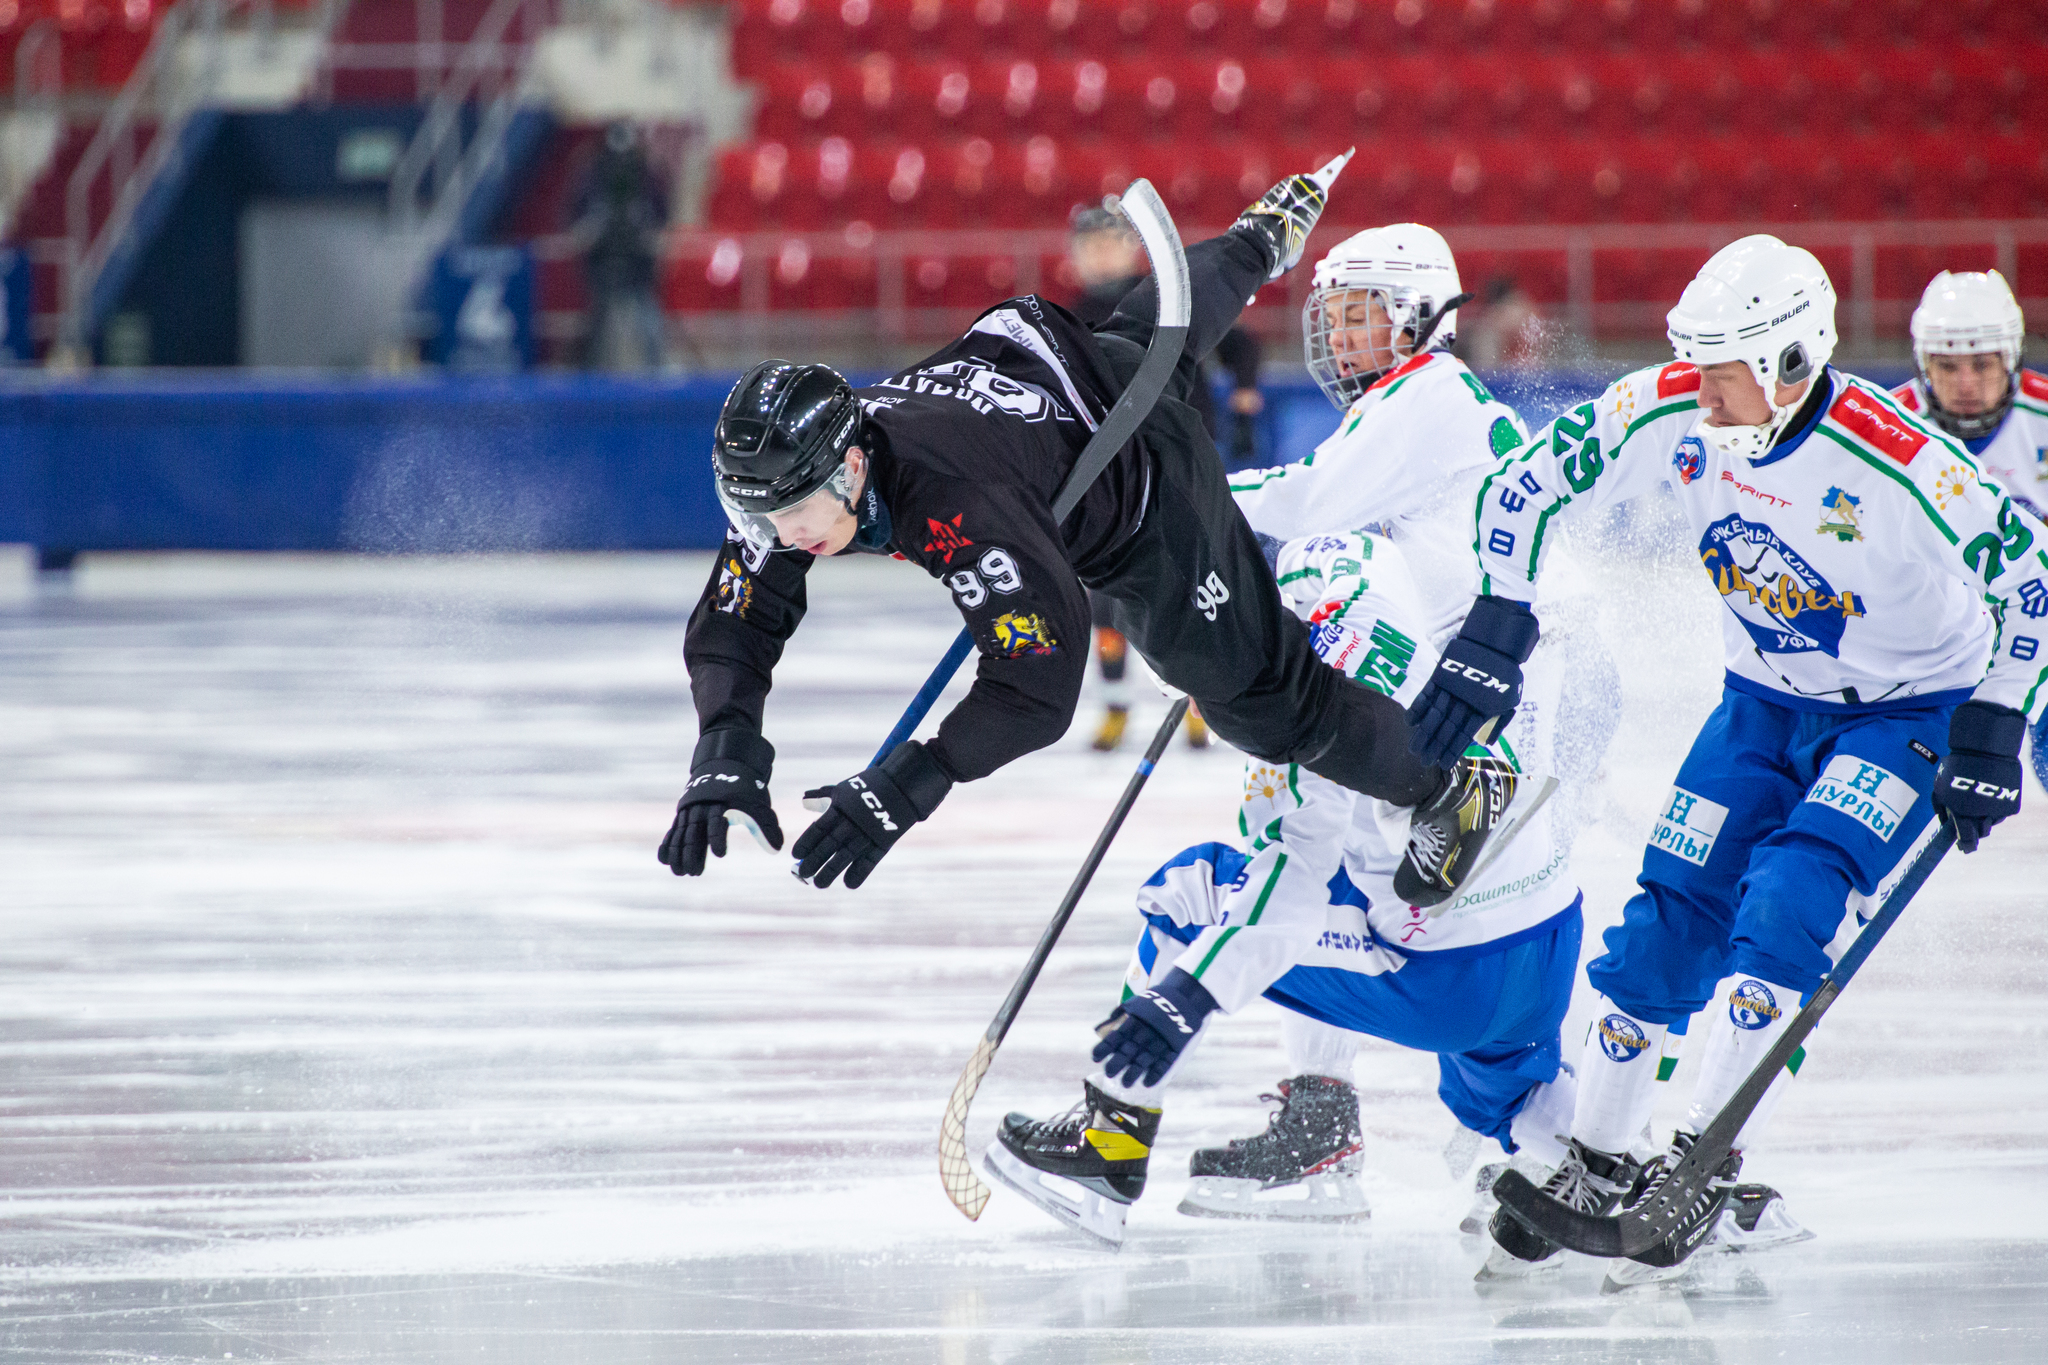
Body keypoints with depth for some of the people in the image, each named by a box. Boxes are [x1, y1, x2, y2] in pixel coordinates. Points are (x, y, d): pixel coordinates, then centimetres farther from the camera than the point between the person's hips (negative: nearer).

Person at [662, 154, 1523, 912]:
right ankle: (1267, 238, 69)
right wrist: (725, 754, -41)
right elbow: (731, 629, -22)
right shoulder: (787, 476, -30)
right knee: (1152, 329, 39)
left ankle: (1451, 792, 20)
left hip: (1146, 476, -7)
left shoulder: (956, 506, -49)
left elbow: (1039, 685, -48)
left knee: (1254, 692, 0)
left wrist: (902, 788, -55)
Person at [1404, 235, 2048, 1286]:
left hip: (1910, 707, -5)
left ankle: (1708, 1162, -14)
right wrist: (1489, 645, -15)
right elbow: (1523, 491, -9)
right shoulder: (1669, 413, -19)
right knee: (1671, 914, -3)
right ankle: (1598, 1161, 13)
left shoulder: (1896, 461, -32)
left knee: (1790, 902, -23)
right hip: (1767, 698, 5)